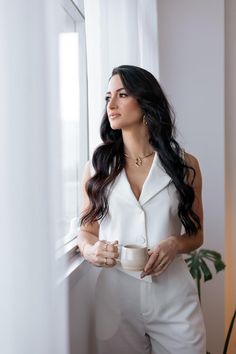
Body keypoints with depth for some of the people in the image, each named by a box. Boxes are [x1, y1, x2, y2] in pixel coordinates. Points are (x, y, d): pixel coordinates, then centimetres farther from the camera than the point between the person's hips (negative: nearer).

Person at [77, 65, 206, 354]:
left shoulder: (184, 165, 0)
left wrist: (175, 244, -14)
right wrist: (91, 250, -14)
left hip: (173, 297, 0)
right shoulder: (97, 166, 2)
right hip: (114, 296, 1)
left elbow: (195, 233, 8)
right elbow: (86, 230, 8)